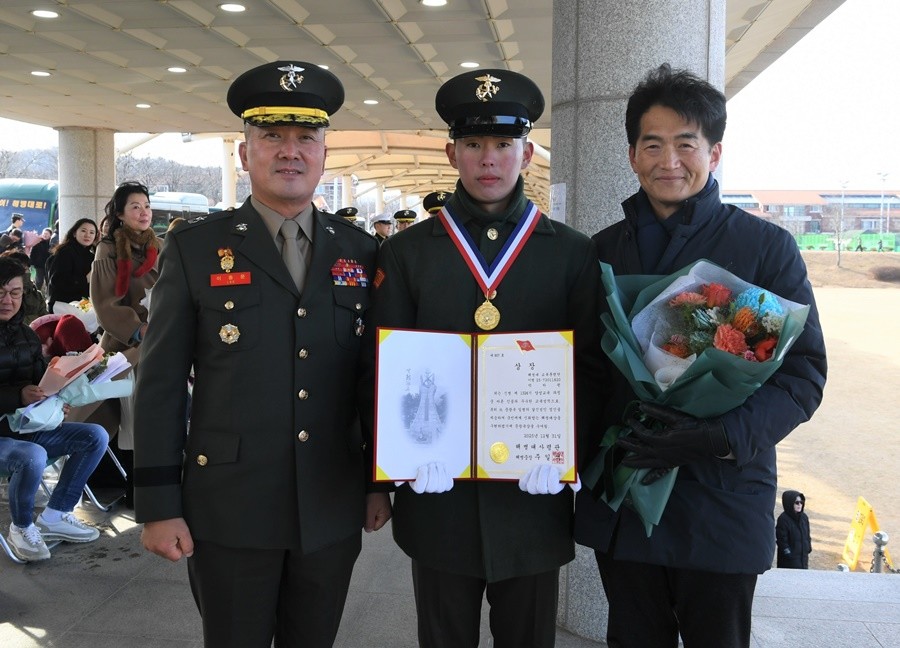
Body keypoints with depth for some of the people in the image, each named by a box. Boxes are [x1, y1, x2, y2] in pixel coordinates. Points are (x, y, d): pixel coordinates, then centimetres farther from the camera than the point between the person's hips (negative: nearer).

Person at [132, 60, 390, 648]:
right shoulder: (194, 247, -3)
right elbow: (160, 383, -4)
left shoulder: (360, 251, 5)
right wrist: (159, 506, -6)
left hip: (334, 511, 3)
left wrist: (380, 482, 9)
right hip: (230, 512, -2)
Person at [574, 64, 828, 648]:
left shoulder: (768, 247, -4)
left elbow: (804, 374, -7)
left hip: (723, 507, -3)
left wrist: (725, 436, -21)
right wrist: (581, 456, -3)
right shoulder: (602, 251, 7)